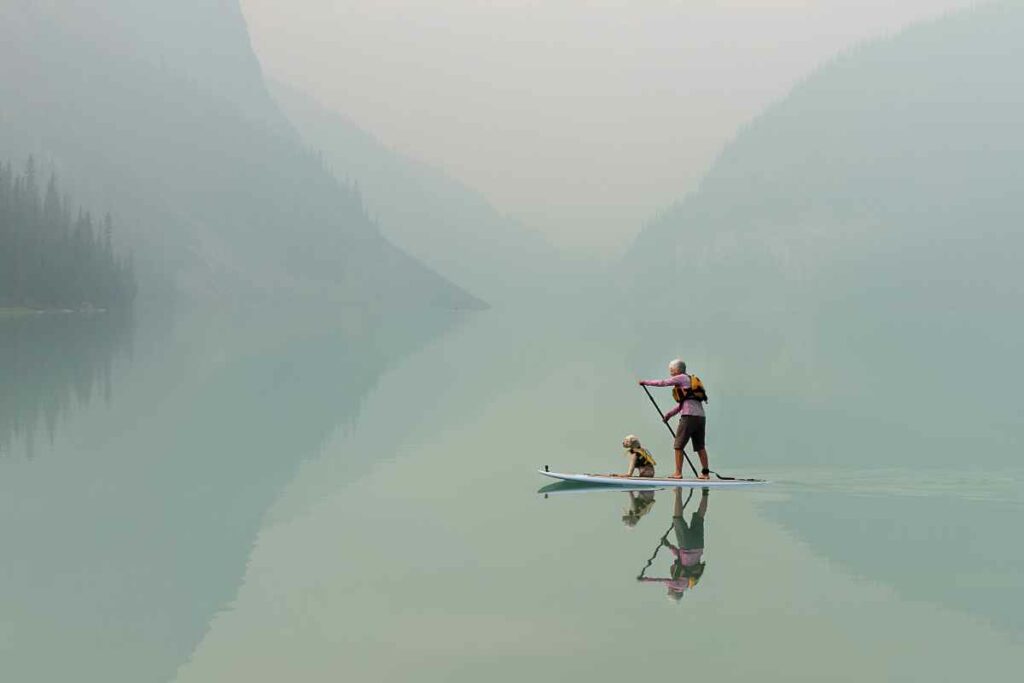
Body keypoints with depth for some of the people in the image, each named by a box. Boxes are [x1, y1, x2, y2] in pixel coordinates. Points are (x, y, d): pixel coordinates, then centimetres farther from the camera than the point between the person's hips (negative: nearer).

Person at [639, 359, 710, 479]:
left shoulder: (681, 378, 1)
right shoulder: (691, 380, 26)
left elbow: (662, 383, 2)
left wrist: (646, 382, 14)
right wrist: (670, 414, 25)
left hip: (689, 416, -8)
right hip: (700, 416, 8)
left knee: (679, 445, -1)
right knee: (700, 446, 10)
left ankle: (678, 473, -3)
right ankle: (705, 472, 7)